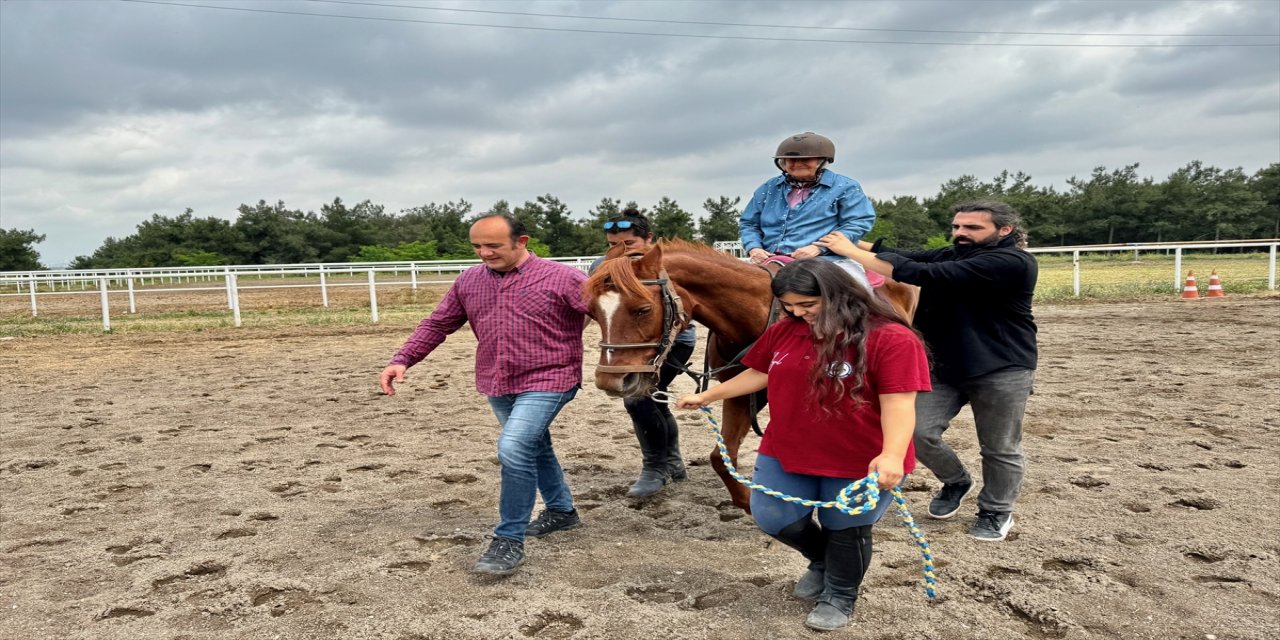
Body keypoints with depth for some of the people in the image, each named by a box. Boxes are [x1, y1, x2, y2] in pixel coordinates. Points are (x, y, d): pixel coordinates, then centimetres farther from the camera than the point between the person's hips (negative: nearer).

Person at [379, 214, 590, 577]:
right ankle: (561, 511, 43)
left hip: (547, 381, -6)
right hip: (496, 385, 6)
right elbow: (437, 324, 9)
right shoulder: (469, 282, 4)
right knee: (533, 448, 20)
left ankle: (509, 541, -6)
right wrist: (402, 360, -1)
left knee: (513, 448, -21)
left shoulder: (562, 278, -12)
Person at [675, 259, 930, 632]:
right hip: (785, 453, 5)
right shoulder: (784, 331, 0)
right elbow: (759, 374, 13)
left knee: (846, 531, 12)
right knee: (774, 520, 10)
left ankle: (839, 597, 41)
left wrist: (892, 454, -35)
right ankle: (822, 563, 42)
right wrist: (707, 396, 16)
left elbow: (898, 402, -22)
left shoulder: (891, 338, -18)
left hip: (859, 463, -5)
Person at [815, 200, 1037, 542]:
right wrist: (848, 243, -18)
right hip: (946, 366, 6)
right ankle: (956, 481, 29)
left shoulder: (1012, 262, -19)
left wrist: (852, 252, -27)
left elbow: (927, 274, -28)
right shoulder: (951, 255, 8)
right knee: (918, 431, 0)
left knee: (999, 448, 8)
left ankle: (997, 512, 32)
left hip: (1001, 371, -6)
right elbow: (902, 256, -3)